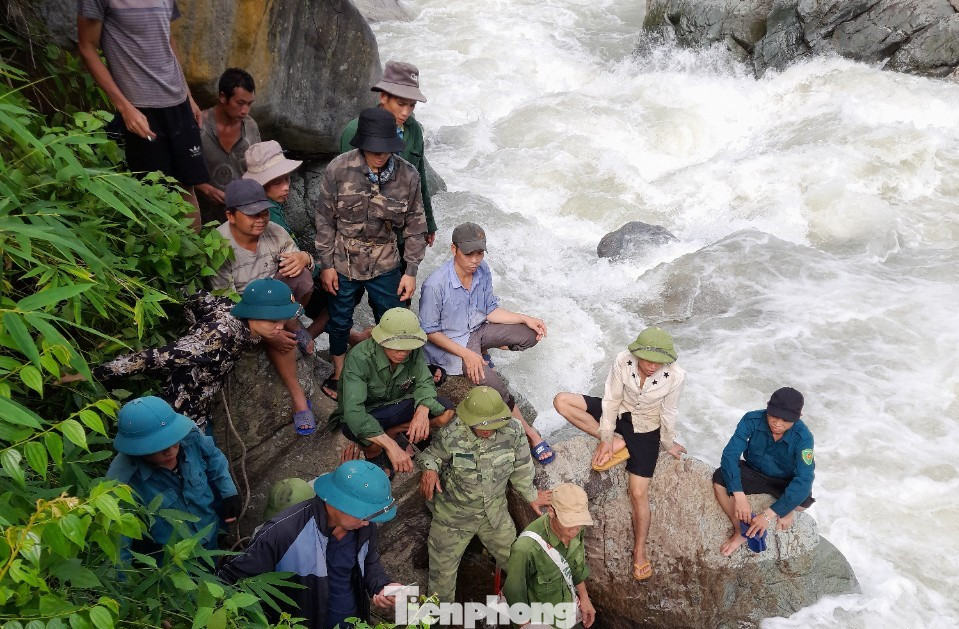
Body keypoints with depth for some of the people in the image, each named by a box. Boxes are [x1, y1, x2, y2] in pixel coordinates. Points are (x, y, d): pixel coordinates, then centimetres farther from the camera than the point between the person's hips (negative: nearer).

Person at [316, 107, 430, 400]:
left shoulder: (407, 175, -13)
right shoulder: (338, 169, -17)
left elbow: (414, 225, -3)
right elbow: (325, 220, -7)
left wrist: (411, 271, -3)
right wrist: (326, 264, -5)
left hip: (385, 265, 1)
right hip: (343, 263, 0)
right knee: (339, 320, 17)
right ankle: (339, 373, 41)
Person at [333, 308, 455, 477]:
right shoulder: (359, 358, -32)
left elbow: (424, 382, -10)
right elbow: (353, 412, -39)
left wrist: (422, 411, -35)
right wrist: (391, 446, -47)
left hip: (396, 405, 5)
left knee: (445, 411, -17)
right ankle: (374, 452, -2)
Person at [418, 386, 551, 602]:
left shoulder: (512, 430, -20)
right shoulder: (451, 434, -28)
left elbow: (521, 467, -1)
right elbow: (432, 455, -7)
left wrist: (531, 495, 13)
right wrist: (429, 469, -31)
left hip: (495, 512, 3)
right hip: (453, 514, -2)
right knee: (443, 570, 12)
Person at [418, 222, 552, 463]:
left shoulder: (482, 271, -9)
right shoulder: (435, 285, -27)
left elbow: (490, 310, 3)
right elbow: (430, 331, -18)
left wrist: (525, 318, -11)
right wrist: (466, 354, -24)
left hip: (478, 330, 7)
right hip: (451, 344, -7)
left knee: (531, 335, -6)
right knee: (490, 381, -27)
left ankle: (481, 353, 12)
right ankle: (529, 432, -10)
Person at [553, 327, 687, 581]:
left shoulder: (676, 376, -28)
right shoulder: (623, 361, -26)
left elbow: (668, 414, -12)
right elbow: (611, 401, -16)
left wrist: (668, 444, 3)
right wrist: (606, 439, -11)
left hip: (645, 430, -2)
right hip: (618, 414, 2)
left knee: (639, 493, -9)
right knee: (561, 401, -18)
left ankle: (639, 551, 14)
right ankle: (617, 444, -9)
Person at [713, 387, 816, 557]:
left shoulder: (803, 437, -30)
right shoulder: (752, 420, -26)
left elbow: (804, 479, -36)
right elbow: (730, 454, -30)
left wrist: (769, 514, -43)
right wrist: (739, 496, -43)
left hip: (785, 482, -1)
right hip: (753, 472, 1)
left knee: (805, 500, -34)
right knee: (719, 478, -27)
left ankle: (790, 510, 2)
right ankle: (741, 530, -13)